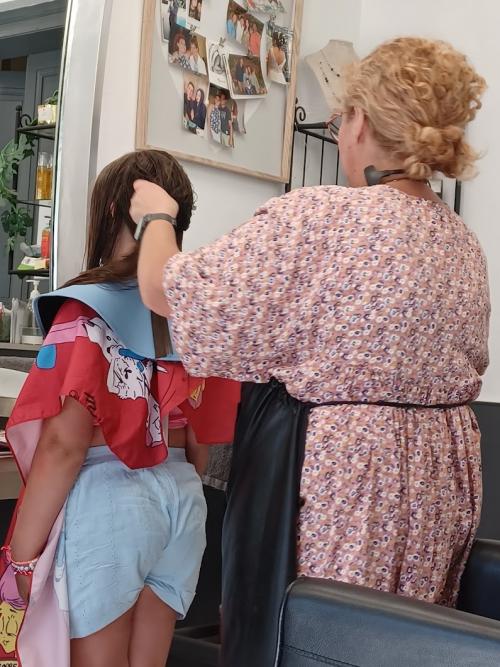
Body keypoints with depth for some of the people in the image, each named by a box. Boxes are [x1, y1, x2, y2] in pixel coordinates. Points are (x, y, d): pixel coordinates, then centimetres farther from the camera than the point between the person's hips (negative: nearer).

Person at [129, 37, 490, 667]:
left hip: (331, 483, -7)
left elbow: (168, 290, -10)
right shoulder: (465, 243, 6)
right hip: (439, 479, 8)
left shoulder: (314, 219, -17)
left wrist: (157, 216, 11)